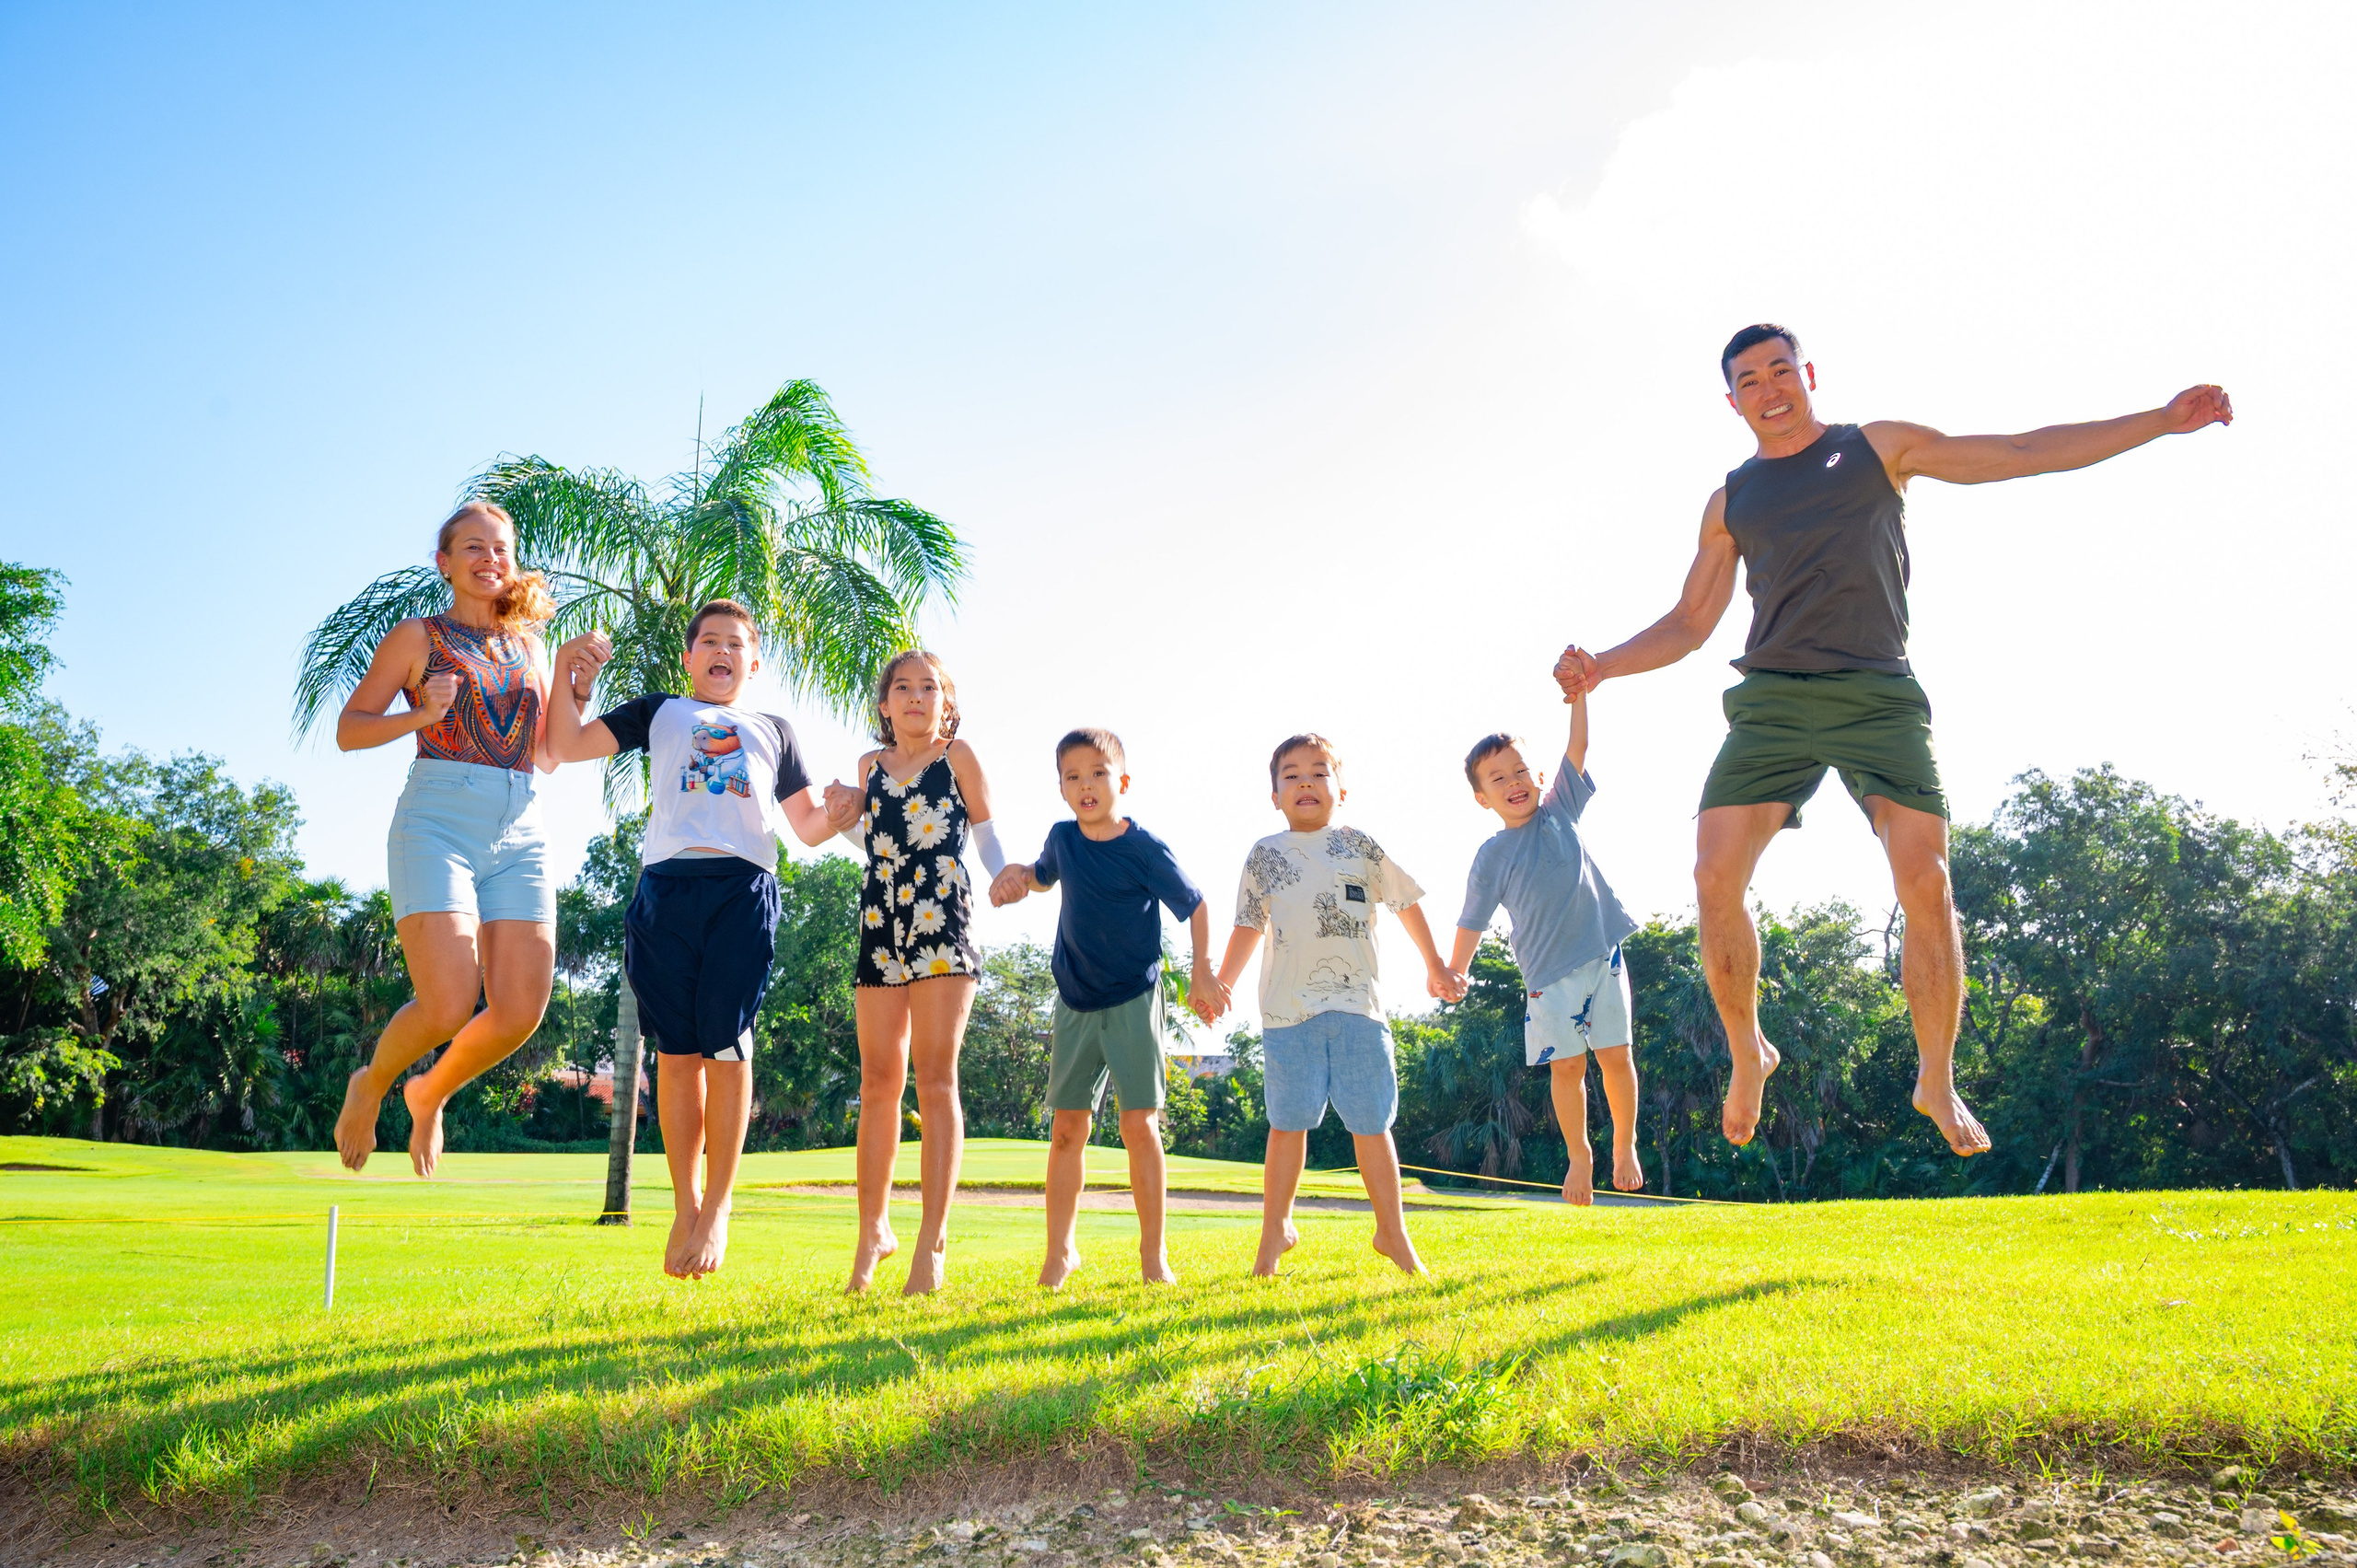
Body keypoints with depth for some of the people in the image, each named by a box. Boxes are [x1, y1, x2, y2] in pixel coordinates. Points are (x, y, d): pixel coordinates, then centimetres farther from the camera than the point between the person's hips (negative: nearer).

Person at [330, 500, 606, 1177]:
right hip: (438, 823, -4)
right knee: (448, 1007, -15)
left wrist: (575, 690, 5)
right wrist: (421, 715, -11)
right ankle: (370, 1085, 18)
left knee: (520, 1012, -7)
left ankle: (430, 1094, 24)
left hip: (520, 835, 4)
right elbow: (348, 729, 6)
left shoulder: (528, 647, 19)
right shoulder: (417, 637, 8)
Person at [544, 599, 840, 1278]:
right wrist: (572, 676, 3)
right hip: (667, 885, 0)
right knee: (677, 1050, -1)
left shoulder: (774, 730, 27)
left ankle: (718, 1207, 1)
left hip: (744, 889, 0)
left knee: (727, 1045, -7)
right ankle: (685, 1205, 8)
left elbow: (809, 826, 22)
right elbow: (566, 745, 16)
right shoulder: (659, 712, 24)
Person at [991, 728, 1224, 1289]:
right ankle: (1059, 1251, 14)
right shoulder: (1062, 838, 1)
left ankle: (1153, 1255, 5)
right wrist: (1015, 875, 1)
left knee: (1140, 1125, -5)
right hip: (1075, 1004, 4)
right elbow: (1043, 875, 23)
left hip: (1133, 1001, -4)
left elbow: (1195, 905, -2)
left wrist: (1202, 971, -9)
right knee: (1068, 1127, 4)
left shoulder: (1146, 849, -12)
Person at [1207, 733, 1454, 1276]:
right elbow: (1248, 927, 17)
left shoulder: (1360, 847, 8)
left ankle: (1392, 1231, 17)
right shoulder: (1264, 856, 10)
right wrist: (1221, 984, 8)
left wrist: (1435, 966, 21)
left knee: (1372, 1122, 2)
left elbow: (1406, 902, 17)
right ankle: (1276, 1229, 18)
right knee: (1288, 1124, 2)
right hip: (1288, 1010, 0)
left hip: (1357, 1006, 0)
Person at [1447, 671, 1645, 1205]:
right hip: (1549, 970, -2)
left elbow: (1577, 748, -2)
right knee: (1566, 1065, 0)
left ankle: (1625, 1145, 21)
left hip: (1602, 954, 2)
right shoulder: (1491, 857, -2)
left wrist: (1577, 694, -11)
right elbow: (1473, 921, 2)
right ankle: (1579, 1155, 18)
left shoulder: (1559, 811, 4)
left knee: (1616, 1056, 2)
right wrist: (1456, 971, -2)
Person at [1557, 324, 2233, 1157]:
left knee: (1926, 884, -13)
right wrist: (1602, 665, 2)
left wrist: (2161, 419, 5)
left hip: (1878, 697, -1)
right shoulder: (1731, 501, 18)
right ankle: (1747, 1051, 8)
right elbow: (1687, 624, 19)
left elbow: (2025, 452, 11)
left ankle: (1937, 1080, 5)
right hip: (1772, 702, 2)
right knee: (1715, 880, -14)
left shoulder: (1880, 447, 13)